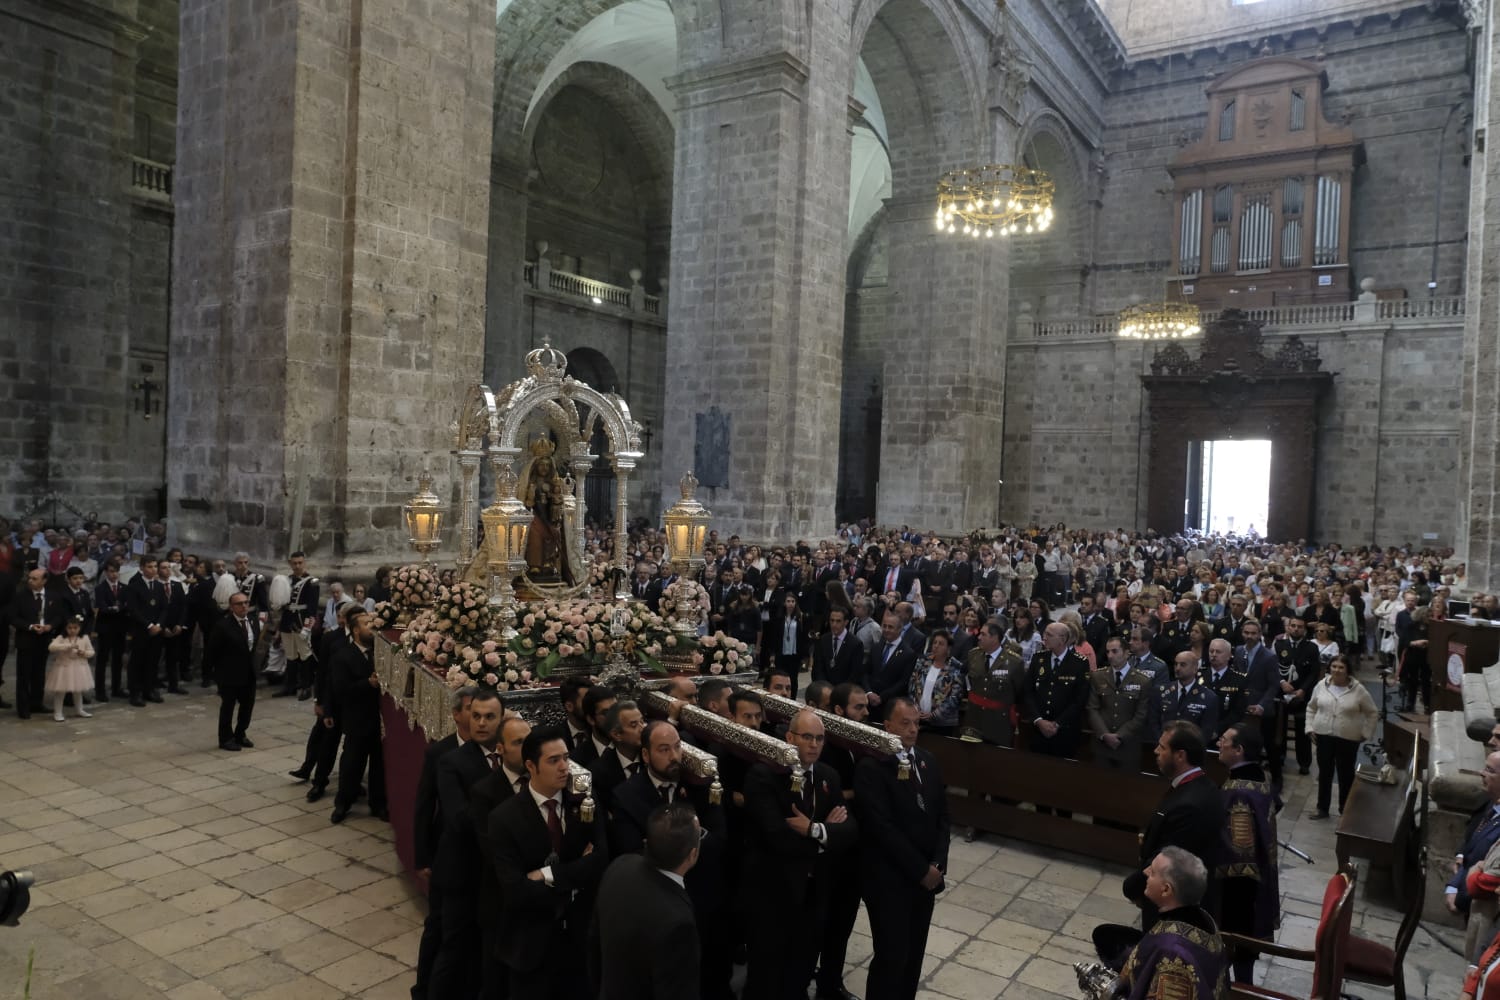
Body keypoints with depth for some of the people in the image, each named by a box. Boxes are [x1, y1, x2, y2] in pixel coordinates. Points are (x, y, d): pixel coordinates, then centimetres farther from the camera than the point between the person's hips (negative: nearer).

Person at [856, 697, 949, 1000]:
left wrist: (937, 863, -4)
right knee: (892, 956, -2)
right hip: (889, 879, -6)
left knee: (914, 955, 12)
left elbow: (942, 814, 9)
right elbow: (882, 827, -18)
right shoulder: (871, 767, -14)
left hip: (926, 876, 6)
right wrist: (921, 869, -14)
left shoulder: (927, 760, 8)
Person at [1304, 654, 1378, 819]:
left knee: (1346, 774, 9)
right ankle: (1322, 808, 21)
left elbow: (1373, 712, 2)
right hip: (1323, 736, 2)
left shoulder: (1358, 690, -8)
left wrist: (1365, 733, -1)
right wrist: (1310, 728, 4)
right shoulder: (1321, 685, -1)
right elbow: (1311, 708, 11)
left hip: (1348, 739, -2)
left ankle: (1345, 810, 24)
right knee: (1324, 773, 10)